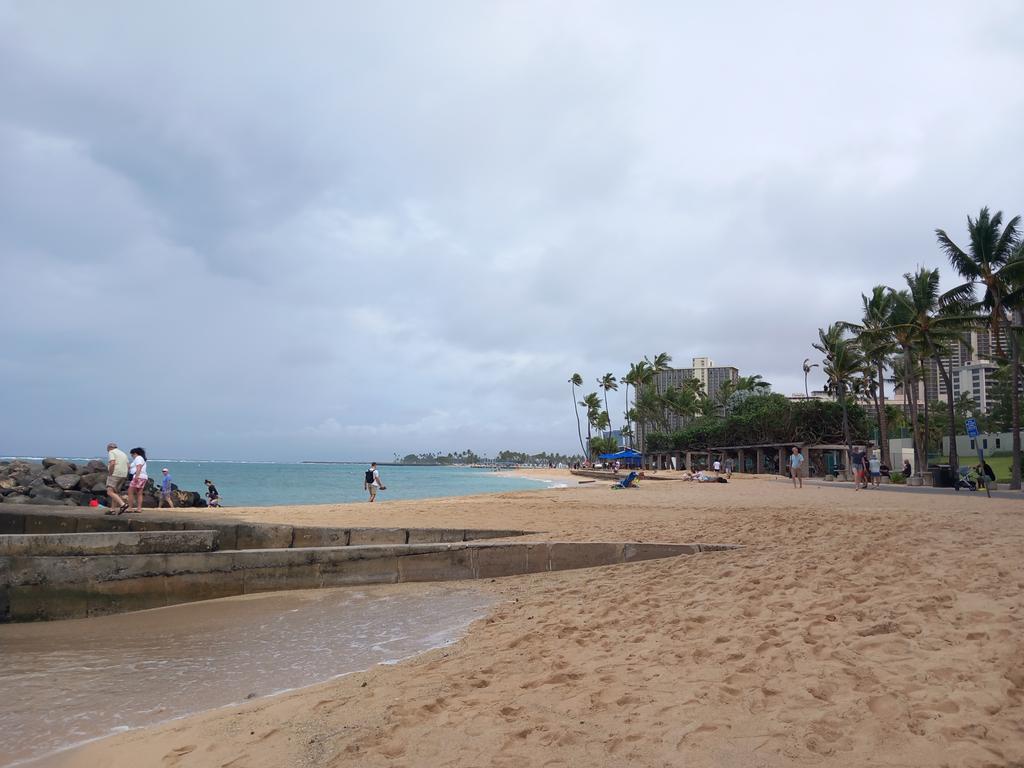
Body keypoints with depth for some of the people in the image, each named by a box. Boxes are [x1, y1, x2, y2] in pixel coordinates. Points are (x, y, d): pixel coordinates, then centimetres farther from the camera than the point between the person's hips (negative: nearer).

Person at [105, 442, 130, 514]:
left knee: (110, 492, -12)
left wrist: (110, 474, -10)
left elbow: (112, 463, -19)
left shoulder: (111, 452, -2)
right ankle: (112, 509, 13)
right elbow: (128, 466, 14)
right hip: (123, 475, 8)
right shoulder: (123, 453, 21)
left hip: (115, 475, -8)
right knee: (115, 492, 14)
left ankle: (123, 504, -27)